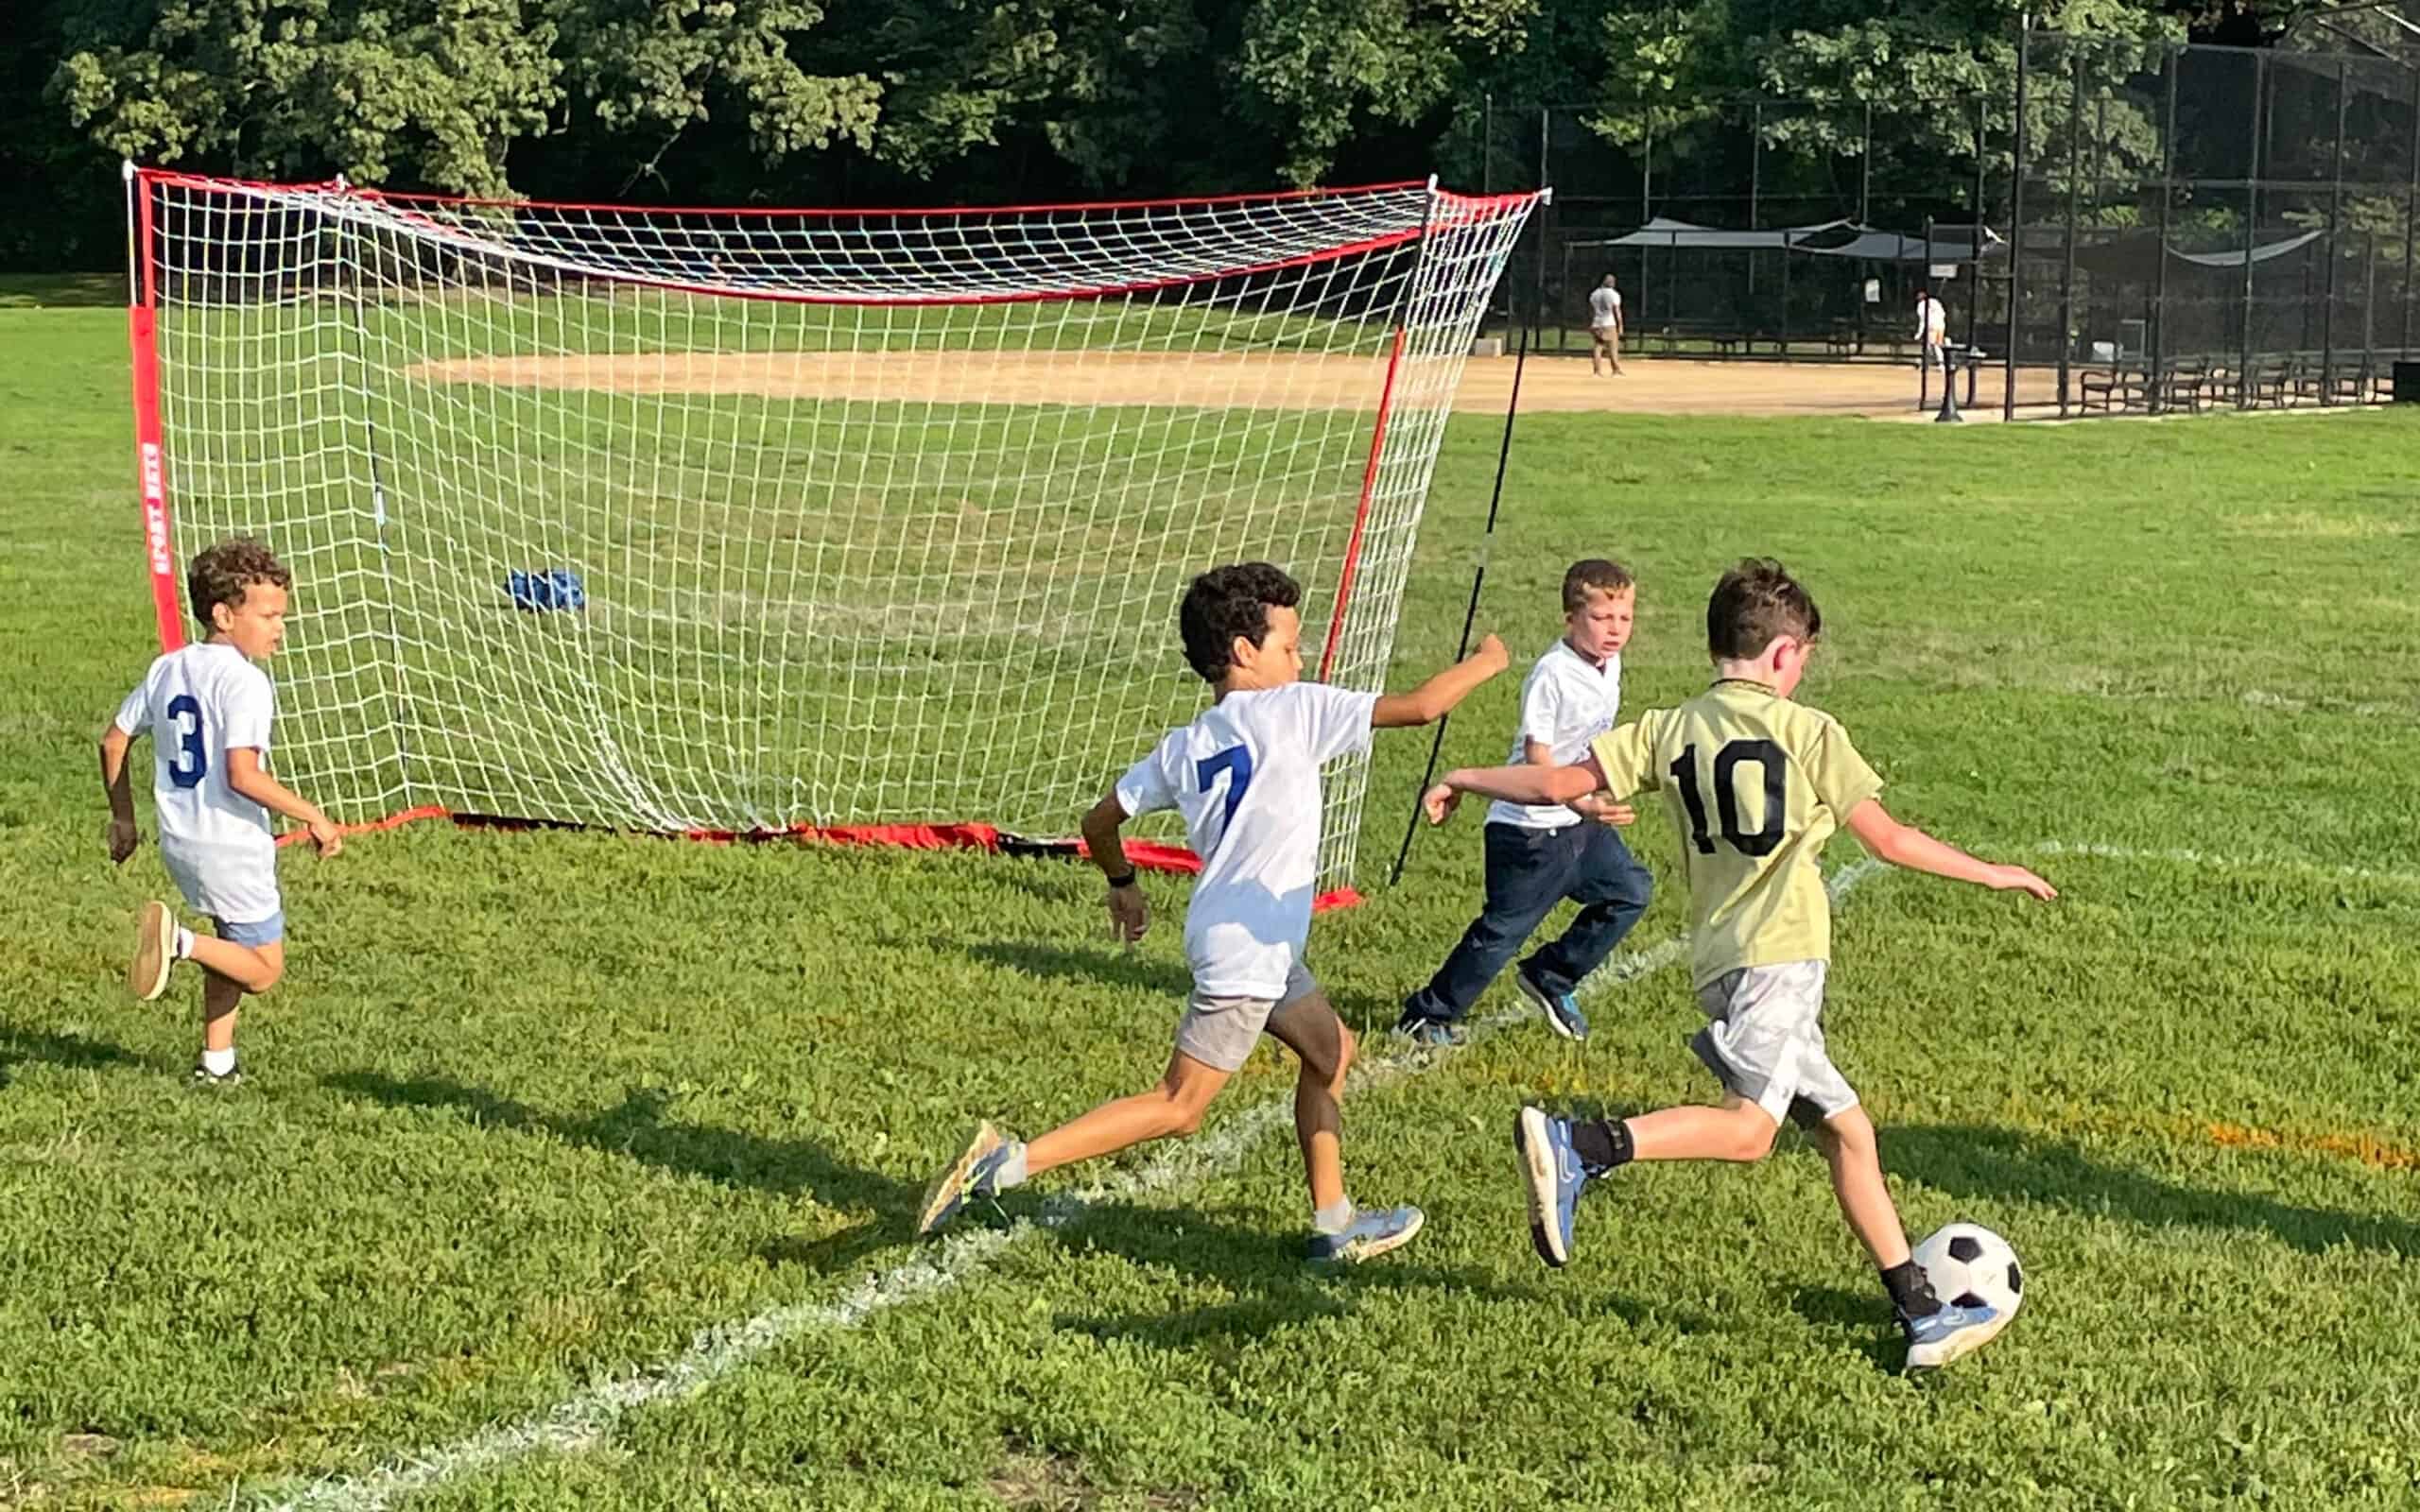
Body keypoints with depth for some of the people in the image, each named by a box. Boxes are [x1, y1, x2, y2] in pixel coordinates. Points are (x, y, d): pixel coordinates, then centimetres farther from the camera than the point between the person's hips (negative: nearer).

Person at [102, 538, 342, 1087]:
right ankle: (179, 941, -19)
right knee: (264, 969, 3)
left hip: (180, 840, 8)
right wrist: (313, 816, -18)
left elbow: (114, 741, 14)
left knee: (234, 942, 26)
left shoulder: (167, 669, 7)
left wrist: (123, 817, 24)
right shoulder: (244, 681, -18)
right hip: (232, 844, -8)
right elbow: (242, 775, -27)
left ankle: (217, 1062, 24)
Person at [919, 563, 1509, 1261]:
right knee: (1178, 1108, -5)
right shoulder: (1293, 711, -12)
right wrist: (1485, 662, 4)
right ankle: (1008, 1161, -11)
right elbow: (1418, 706, -13)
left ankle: (1334, 1224, 29)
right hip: (1247, 949, -9)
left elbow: (1100, 822, 11)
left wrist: (1122, 883, 30)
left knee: (1331, 1051, 24)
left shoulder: (1182, 747, 8)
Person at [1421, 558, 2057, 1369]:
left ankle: (1923, 1316, 18)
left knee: (1845, 1125, 14)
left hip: (1722, 956, 7)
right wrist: (1991, 873, 17)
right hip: (1778, 953, -7)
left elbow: (1559, 783, 6)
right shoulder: (1806, 730, 2)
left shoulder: (1669, 729, 12)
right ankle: (1576, 1148, -39)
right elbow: (1889, 839, 3)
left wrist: (1465, 779, 23)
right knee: (1748, 1125, -22)